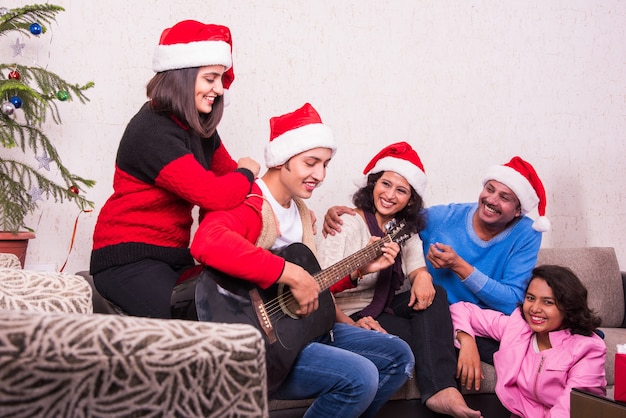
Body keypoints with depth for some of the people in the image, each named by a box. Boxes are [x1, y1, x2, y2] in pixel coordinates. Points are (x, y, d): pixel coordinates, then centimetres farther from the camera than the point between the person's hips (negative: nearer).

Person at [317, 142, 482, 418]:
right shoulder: (346, 226, -15)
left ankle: (441, 391, -28)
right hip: (348, 318, -7)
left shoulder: (406, 228, 8)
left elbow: (418, 269, -1)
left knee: (434, 294, -20)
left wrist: (423, 277, -26)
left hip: (386, 310, 7)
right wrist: (351, 326, -35)